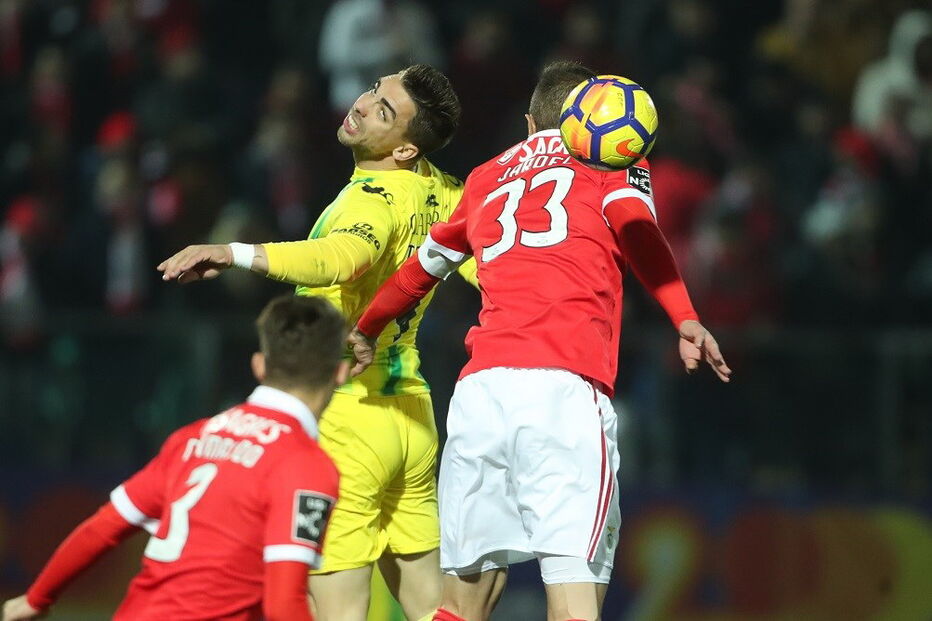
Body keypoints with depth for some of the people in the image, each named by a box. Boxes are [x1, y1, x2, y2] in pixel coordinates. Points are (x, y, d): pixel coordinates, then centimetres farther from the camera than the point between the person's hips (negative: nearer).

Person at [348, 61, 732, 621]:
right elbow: (635, 228, -4)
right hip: (564, 386, -4)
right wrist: (686, 320, -16)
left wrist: (366, 332, 58)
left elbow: (426, 264, 43)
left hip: (480, 386, 4)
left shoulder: (489, 177, 29)